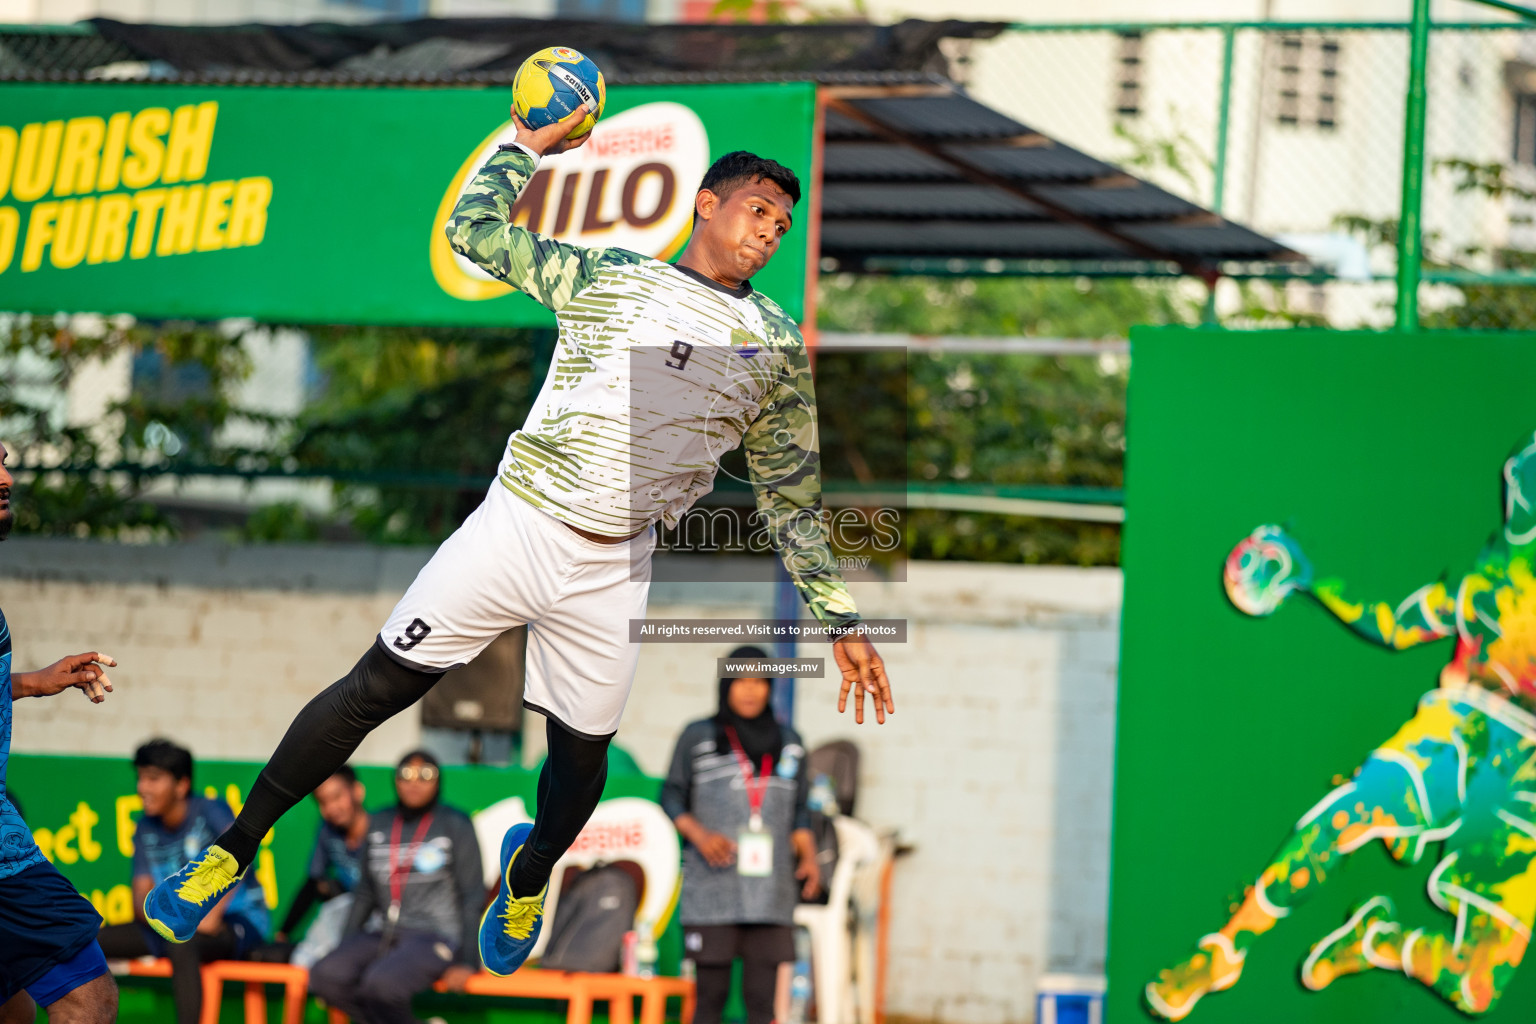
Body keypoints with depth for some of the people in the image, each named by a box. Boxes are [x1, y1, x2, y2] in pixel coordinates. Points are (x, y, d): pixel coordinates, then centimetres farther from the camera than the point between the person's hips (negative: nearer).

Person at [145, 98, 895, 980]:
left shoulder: (777, 346, 8)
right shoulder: (605, 278, 6)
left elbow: (792, 496, 12)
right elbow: (474, 230, 12)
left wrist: (841, 619, 9)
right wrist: (529, 146, 16)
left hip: (614, 569, 2)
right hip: (517, 524, -2)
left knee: (582, 755, 5)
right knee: (376, 689, -4)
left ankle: (529, 877, 38)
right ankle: (232, 853, 6)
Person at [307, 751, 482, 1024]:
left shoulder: (455, 825, 1)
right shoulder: (378, 824, 15)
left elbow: (473, 897, 0)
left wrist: (466, 962, -9)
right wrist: (345, 947, 12)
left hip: (435, 937, -6)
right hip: (381, 934, 6)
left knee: (381, 981, -36)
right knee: (325, 975, -23)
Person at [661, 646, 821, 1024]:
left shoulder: (789, 743, 14)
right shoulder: (697, 737, 6)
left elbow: (800, 813, 19)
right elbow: (671, 797, 8)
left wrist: (808, 856, 1)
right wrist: (699, 834, -10)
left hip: (770, 894, 2)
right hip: (711, 892, -2)